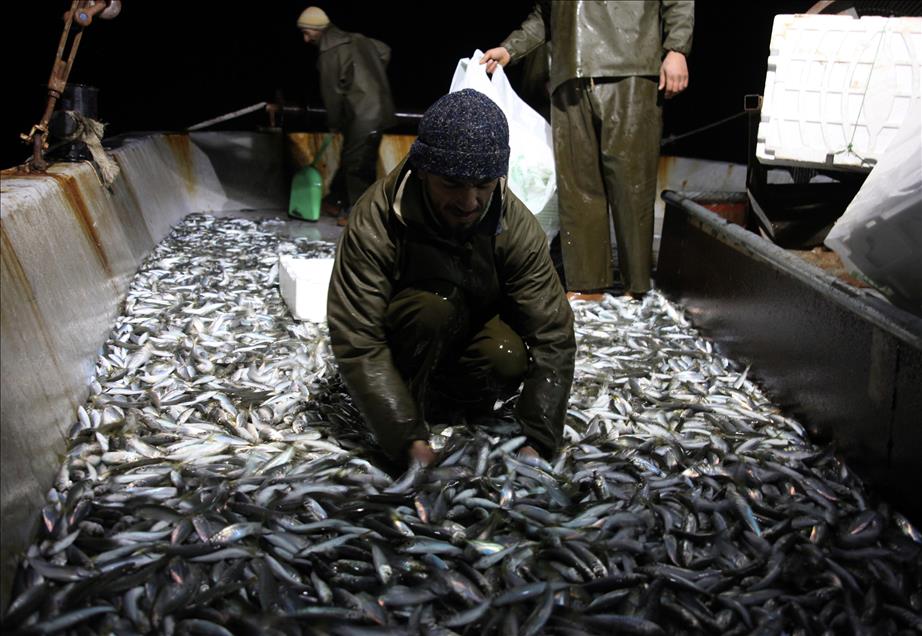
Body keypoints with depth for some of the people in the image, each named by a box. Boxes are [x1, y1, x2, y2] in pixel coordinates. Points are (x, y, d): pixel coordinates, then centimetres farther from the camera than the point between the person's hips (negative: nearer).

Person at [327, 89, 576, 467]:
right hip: (404, 346, -2)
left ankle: (450, 401, 0)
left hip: (471, 342, 3)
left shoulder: (517, 226, -21)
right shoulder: (375, 222, -29)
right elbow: (357, 343, -32)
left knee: (509, 359, -31)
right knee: (435, 302, -34)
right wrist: (410, 440, -40)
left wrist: (536, 443, -32)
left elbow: (552, 336, -23)